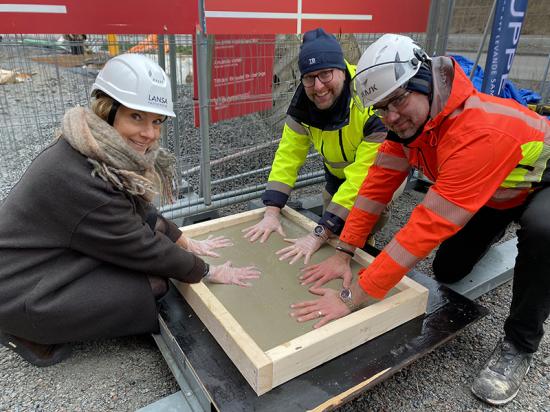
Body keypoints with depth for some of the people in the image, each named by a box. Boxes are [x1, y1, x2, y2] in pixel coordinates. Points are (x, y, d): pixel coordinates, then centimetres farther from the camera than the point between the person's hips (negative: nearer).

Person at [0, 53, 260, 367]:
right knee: (153, 285, -16)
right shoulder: (82, 177, -31)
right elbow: (144, 249, -22)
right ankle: (32, 335, 0)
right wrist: (209, 273, -9)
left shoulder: (107, 149, -5)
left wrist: (188, 243, 14)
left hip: (56, 255, 9)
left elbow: (142, 211, 9)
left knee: (153, 226, 1)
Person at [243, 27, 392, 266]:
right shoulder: (304, 101, -21)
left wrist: (319, 235, -41)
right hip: (339, 169, 5)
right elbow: (288, 154, -18)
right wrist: (271, 212, -27)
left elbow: (363, 176, -40)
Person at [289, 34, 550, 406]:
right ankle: (493, 228, 36)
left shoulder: (479, 133, -43)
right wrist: (345, 252, -22)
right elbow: (378, 185, -17)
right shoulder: (408, 120, -20)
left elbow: (429, 226, -46)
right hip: (485, 192, 6)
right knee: (447, 272, 4)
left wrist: (352, 298, -44)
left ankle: (519, 346, -14)